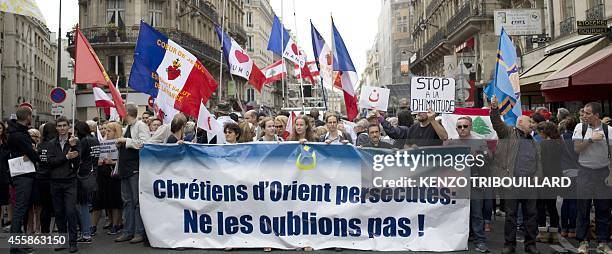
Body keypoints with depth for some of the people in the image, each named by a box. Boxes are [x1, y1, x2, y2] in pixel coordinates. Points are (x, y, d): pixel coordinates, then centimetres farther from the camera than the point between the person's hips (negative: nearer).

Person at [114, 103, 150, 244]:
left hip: (136, 169, -9)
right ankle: (128, 232, 18)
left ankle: (140, 233, 3)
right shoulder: (127, 128, 19)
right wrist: (120, 144, 7)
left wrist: (126, 141, -15)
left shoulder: (141, 126, -7)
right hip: (126, 169, 9)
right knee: (127, 201, 11)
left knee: (137, 201, -3)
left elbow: (144, 143, -21)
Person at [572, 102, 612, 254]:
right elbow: (577, 148, -4)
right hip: (585, 172, 0)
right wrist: (591, 139, -16)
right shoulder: (580, 127, 1)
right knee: (583, 207, 3)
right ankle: (583, 242, 13)